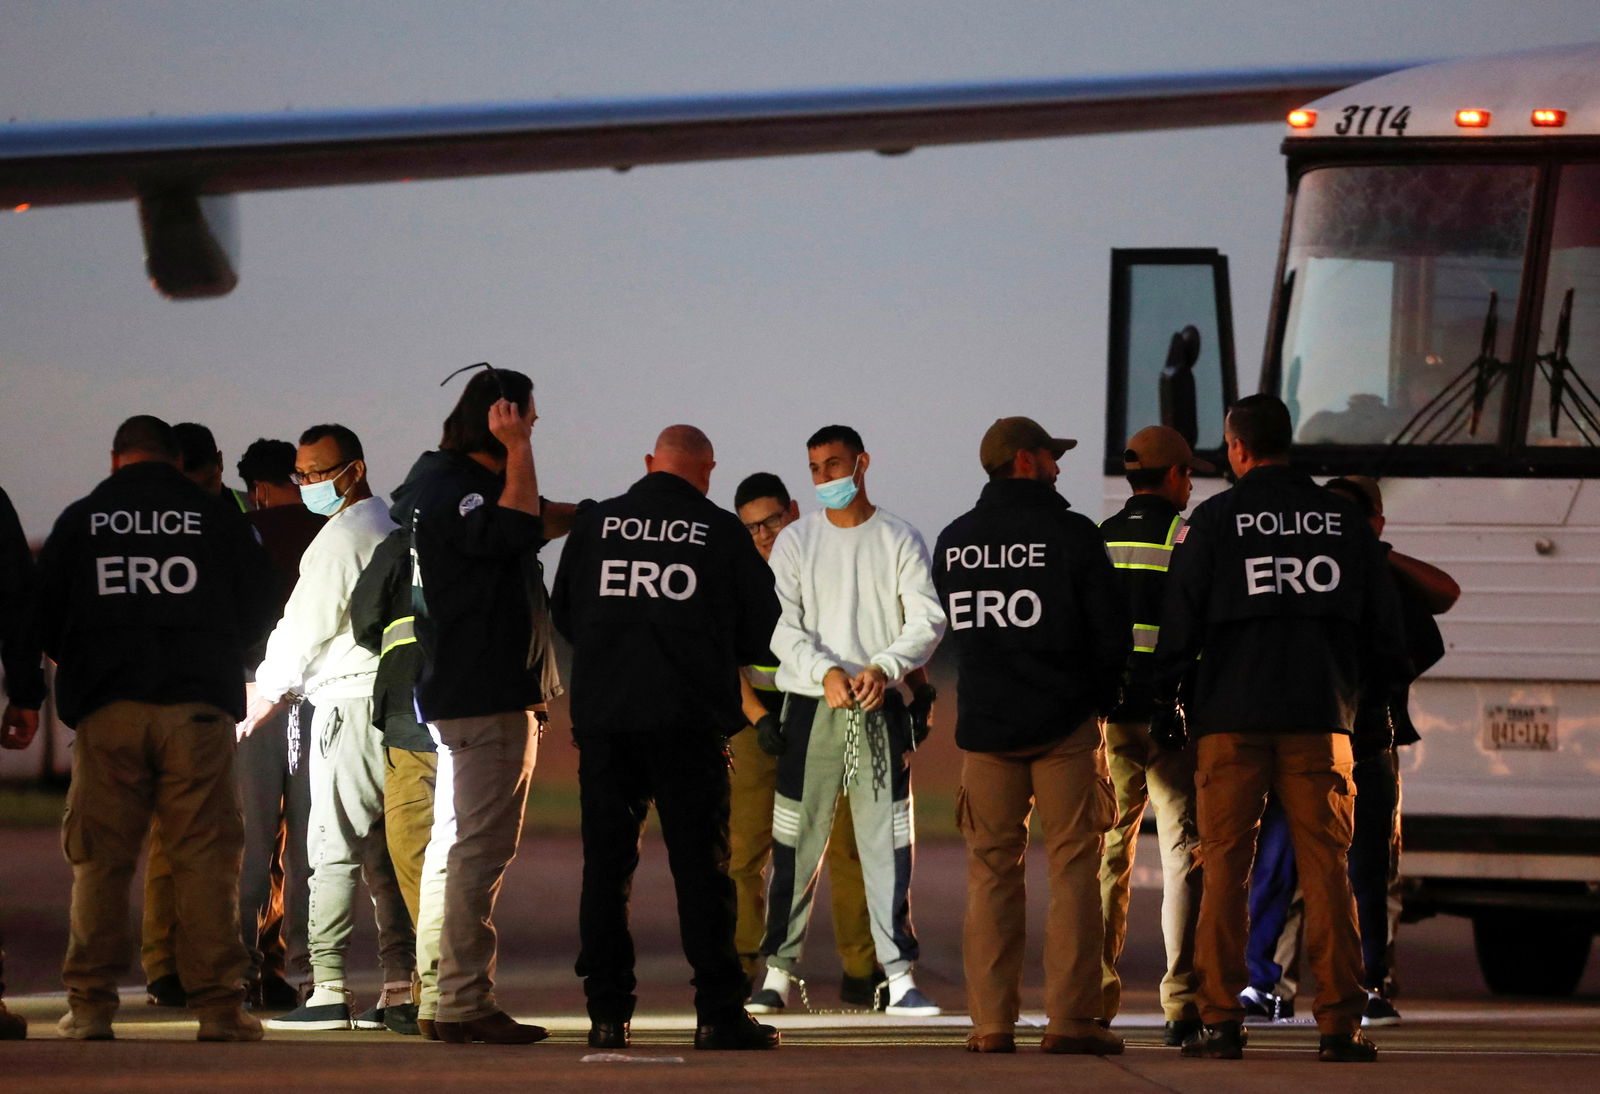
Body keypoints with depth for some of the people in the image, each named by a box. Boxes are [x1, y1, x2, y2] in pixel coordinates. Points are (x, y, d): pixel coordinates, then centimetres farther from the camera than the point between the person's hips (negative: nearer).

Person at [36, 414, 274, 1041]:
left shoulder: (81, 520, 6)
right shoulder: (217, 520, 4)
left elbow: (42, 615, 11)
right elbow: (259, 612, 11)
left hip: (107, 709, 1)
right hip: (198, 707, -1)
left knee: (100, 861, 5)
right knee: (205, 857, 0)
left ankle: (90, 1005, 3)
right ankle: (218, 1006, -4)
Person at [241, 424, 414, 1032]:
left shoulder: (341, 537, -10)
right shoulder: (390, 528, 18)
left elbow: (305, 629, -9)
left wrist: (266, 699, 3)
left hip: (349, 703, -9)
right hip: (398, 701, 9)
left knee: (334, 850, -9)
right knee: (387, 850, 9)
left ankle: (329, 988, -13)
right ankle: (401, 986, 7)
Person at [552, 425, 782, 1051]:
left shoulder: (594, 526, 5)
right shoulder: (722, 533, -2)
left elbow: (564, 617, 14)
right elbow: (763, 632, 4)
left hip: (601, 716, 2)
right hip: (688, 718, -2)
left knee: (605, 865, 7)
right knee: (701, 866, 1)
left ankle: (607, 1014, 5)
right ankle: (718, 1012, -2)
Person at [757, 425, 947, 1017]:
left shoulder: (900, 540, 5)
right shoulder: (795, 541, 7)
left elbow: (927, 620, -1)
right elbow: (782, 625, -1)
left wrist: (883, 668, -18)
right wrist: (825, 671, -18)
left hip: (879, 706, 0)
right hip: (811, 706, 0)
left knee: (888, 841, -3)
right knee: (796, 841, 0)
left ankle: (899, 976, -3)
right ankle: (778, 971, 6)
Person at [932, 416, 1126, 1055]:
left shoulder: (953, 543, 6)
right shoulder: (1072, 535, -8)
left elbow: (956, 630, 12)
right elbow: (1111, 632, -8)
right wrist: (1097, 695, 9)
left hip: (985, 723, 4)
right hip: (1065, 723, -4)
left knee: (991, 870, 8)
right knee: (1073, 866, 1)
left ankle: (991, 1021, 2)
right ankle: (1070, 1018, -4)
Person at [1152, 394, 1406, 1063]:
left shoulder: (1214, 520, -1)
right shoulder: (1344, 520, 7)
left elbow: (1180, 620, -1)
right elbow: (1382, 621, 11)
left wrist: (1164, 704, 9)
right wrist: (1371, 687, 26)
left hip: (1232, 719, -2)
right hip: (1321, 718, 2)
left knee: (1224, 868, 3)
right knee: (1326, 870, 1)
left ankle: (1220, 1021, -1)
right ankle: (1340, 1025, -5)